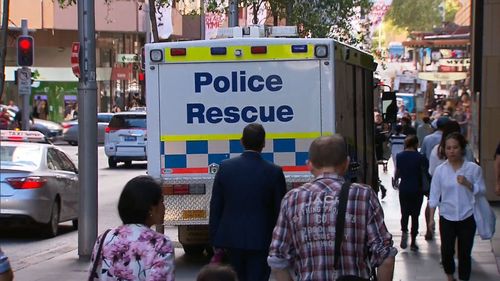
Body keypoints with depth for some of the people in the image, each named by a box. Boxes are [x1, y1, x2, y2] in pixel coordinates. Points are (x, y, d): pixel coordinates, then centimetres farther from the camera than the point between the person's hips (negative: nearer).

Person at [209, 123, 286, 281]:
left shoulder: (225, 167, -3)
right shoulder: (274, 172, -8)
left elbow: (215, 207, 1)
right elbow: (279, 210, -3)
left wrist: (215, 240, 9)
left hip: (231, 238, 3)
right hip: (261, 240, -2)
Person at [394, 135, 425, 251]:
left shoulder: (399, 156, -2)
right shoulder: (420, 157, -10)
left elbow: (397, 173, 6)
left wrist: (395, 180, 27)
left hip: (404, 188, 2)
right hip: (417, 189, -2)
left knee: (404, 213, 16)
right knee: (415, 215, 7)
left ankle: (404, 232, -9)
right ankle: (413, 242, 8)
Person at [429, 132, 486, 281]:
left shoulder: (473, 168, -6)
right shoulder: (440, 170, -3)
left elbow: (481, 191, -2)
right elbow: (434, 196, 1)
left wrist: (467, 184, -19)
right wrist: (431, 217, 0)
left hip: (467, 218, -1)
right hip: (447, 218, 1)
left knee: (465, 252, 5)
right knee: (447, 250, 3)